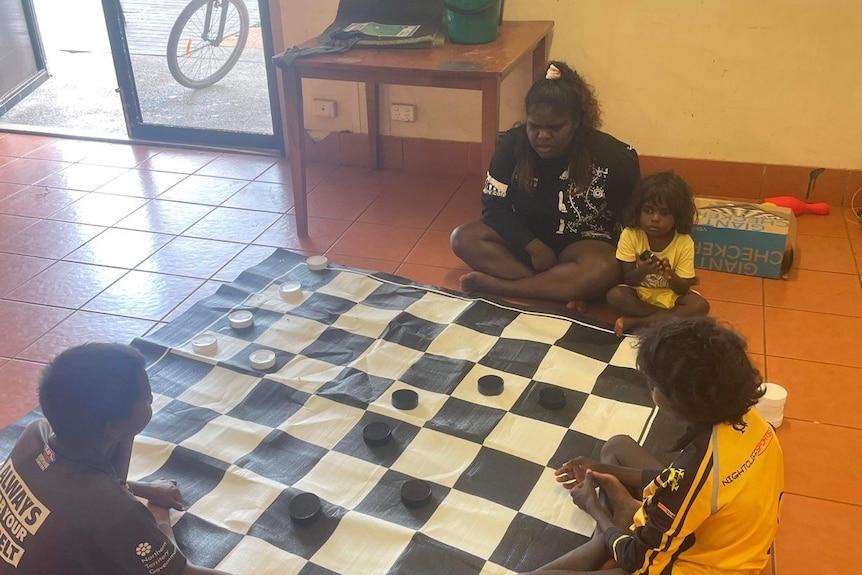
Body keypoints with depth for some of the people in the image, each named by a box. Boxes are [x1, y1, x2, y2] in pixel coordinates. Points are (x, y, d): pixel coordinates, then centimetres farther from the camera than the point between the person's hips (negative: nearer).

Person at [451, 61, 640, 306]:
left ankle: (496, 285, -29)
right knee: (463, 238, -20)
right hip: (524, 238, 3)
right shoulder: (513, 143, -13)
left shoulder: (610, 156, -18)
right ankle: (562, 288, -27)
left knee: (604, 270, -36)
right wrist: (534, 246, -21)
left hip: (580, 244, -3)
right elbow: (494, 205, -11)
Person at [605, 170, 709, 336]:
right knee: (614, 295, -29)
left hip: (671, 296, 0)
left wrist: (671, 276, -36)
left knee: (700, 305, -27)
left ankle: (634, 323, -25)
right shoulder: (630, 235, -15)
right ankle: (672, 318, -19)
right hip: (639, 293, 0)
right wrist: (642, 271, -35)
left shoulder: (684, 243, -14)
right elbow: (627, 280, -13)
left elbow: (683, 289, -13)